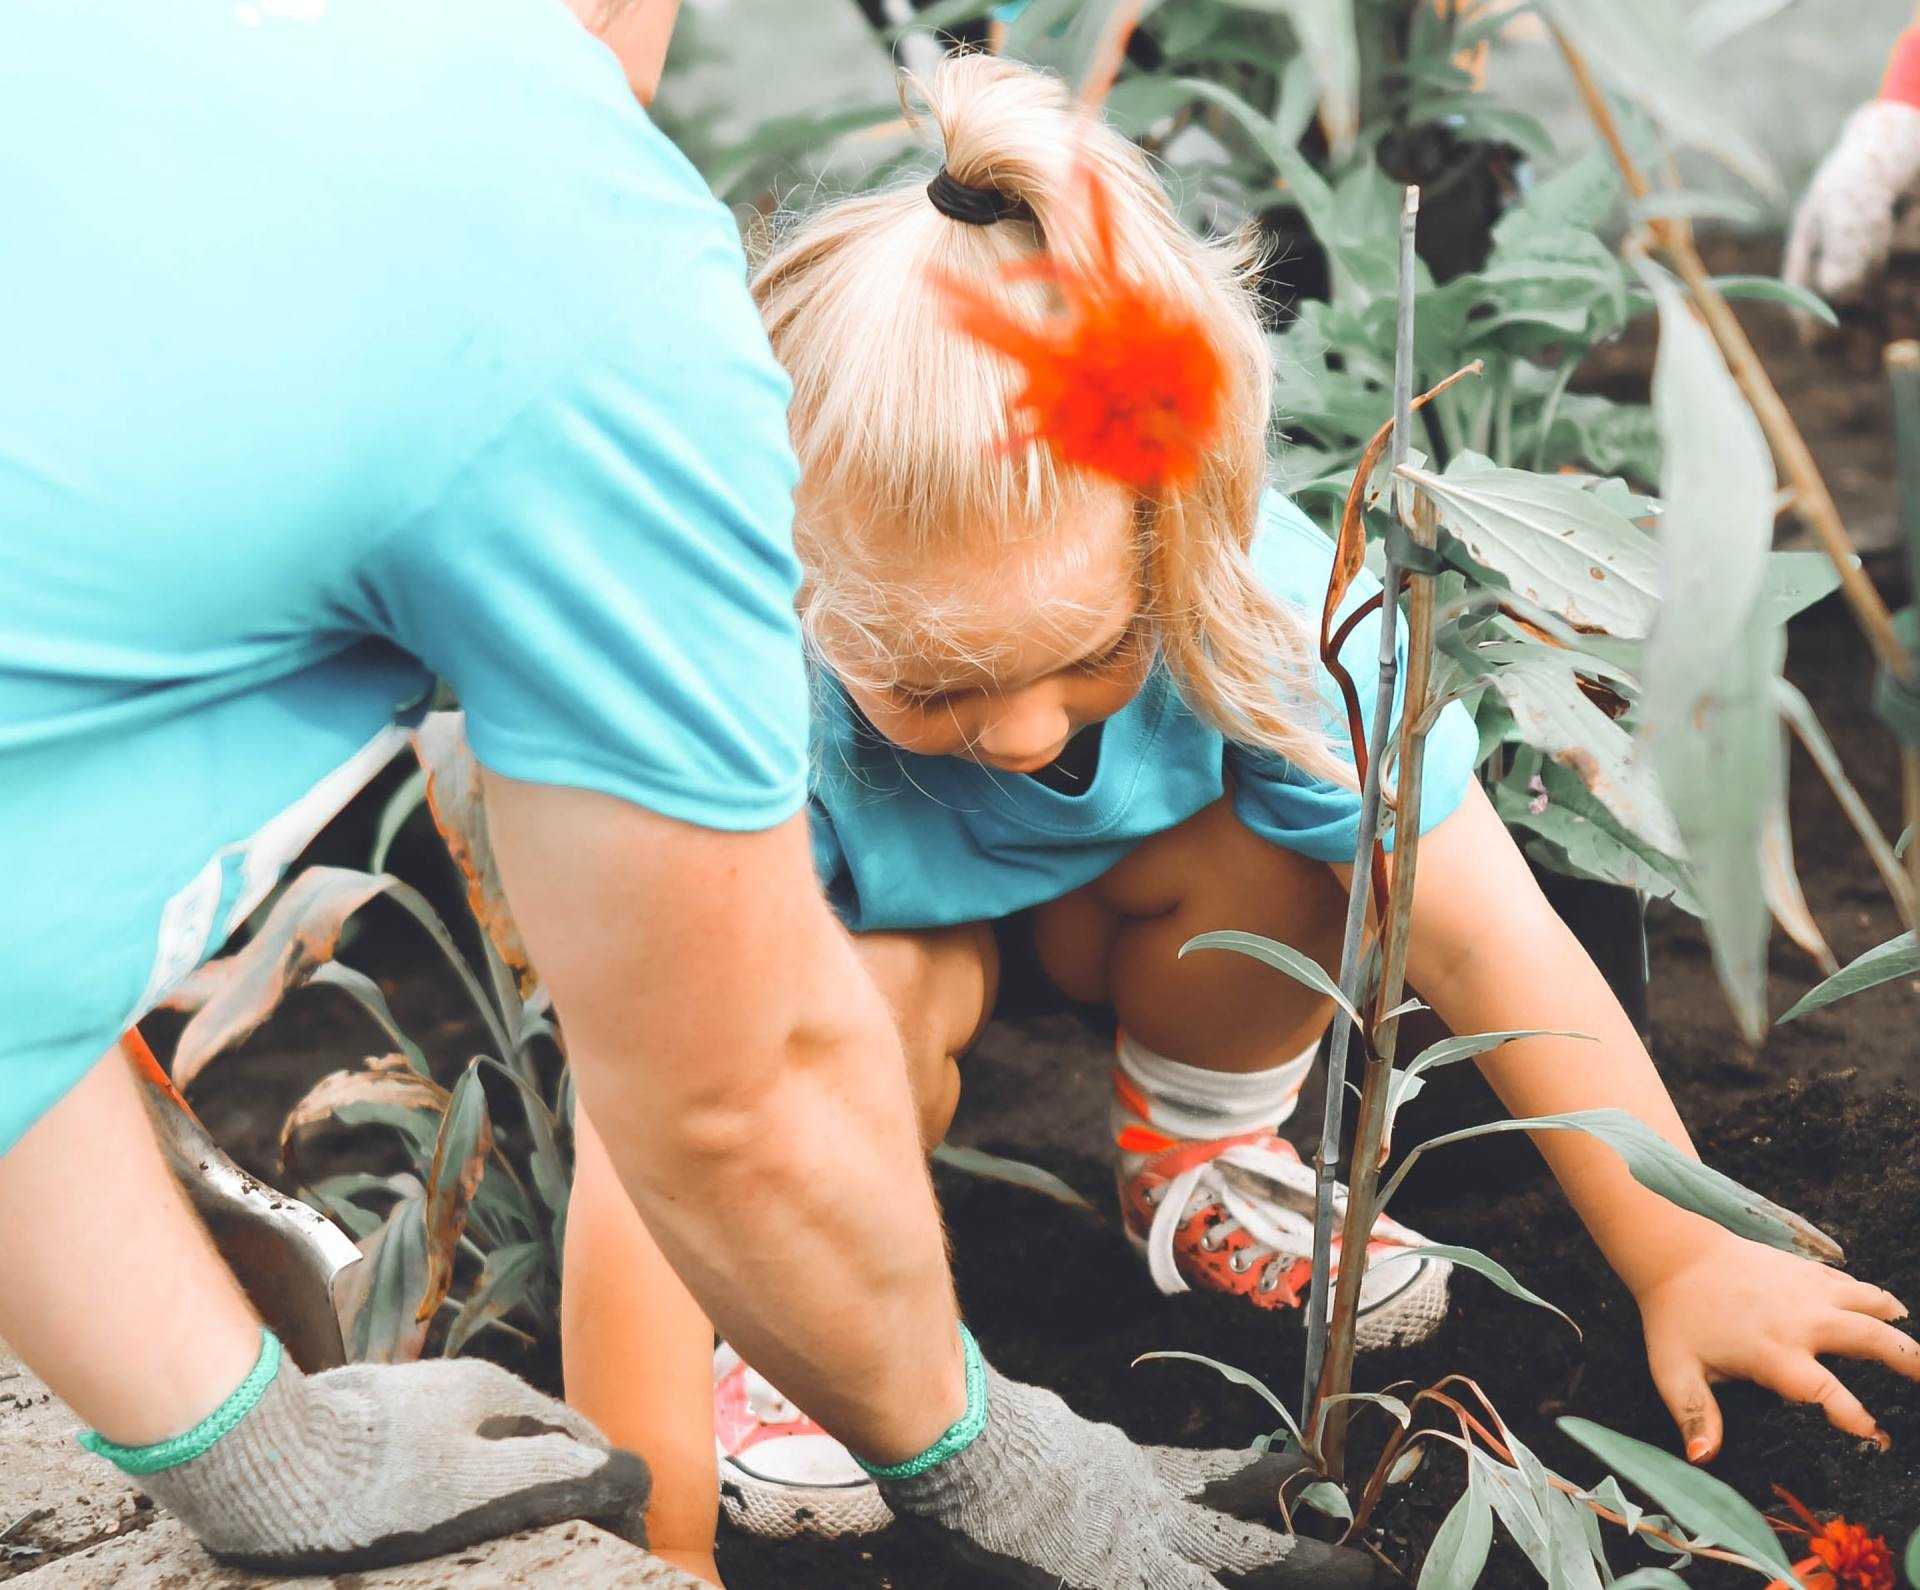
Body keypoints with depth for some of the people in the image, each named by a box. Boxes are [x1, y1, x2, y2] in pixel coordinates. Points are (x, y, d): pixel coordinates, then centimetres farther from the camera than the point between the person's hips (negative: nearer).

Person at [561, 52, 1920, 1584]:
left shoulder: (1260, 594, -35)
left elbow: (1487, 937, -28)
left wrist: (1684, 1262, -25)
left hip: (1092, 887, 3)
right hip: (873, 908, -2)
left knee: (1281, 832, -27)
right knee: (870, 997, -35)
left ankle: (1198, 1146, 4)